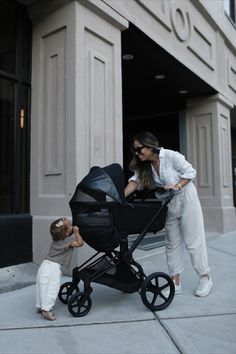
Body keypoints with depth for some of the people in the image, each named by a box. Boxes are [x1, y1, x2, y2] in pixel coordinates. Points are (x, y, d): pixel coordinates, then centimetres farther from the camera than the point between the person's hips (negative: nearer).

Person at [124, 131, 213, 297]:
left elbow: (190, 172, -15)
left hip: (186, 200, -6)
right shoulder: (144, 165, -2)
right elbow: (135, 181, -13)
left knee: (193, 240, 0)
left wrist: (176, 186, -28)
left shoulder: (171, 156, -20)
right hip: (168, 205, 6)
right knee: (172, 243, 9)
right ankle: (175, 283, 18)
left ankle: (205, 278, 16)